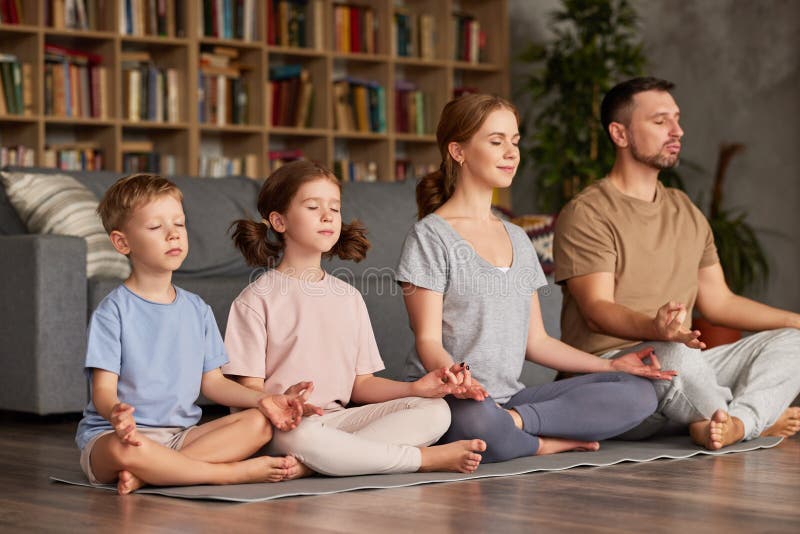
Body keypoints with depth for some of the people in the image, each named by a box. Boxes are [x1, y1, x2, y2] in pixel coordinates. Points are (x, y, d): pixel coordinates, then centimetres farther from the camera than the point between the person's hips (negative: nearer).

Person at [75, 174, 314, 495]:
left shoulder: (197, 309, 13)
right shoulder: (113, 311, -5)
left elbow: (212, 381, 14)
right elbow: (103, 390, -12)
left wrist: (262, 400, -3)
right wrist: (117, 412, -36)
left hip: (180, 434, 6)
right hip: (112, 434, -6)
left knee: (259, 423, -15)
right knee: (124, 450, -41)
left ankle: (149, 474, -26)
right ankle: (236, 473, -27)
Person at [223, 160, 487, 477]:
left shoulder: (349, 298, 18)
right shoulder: (257, 299, -1)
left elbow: (360, 383, 16)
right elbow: (249, 389, -6)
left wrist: (415, 388, -1)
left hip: (340, 417, 6)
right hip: (284, 425, -6)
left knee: (435, 410, -14)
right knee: (302, 436, -42)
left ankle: (306, 466, -29)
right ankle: (431, 458, -25)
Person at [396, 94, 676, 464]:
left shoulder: (517, 240, 20)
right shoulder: (431, 236, -3)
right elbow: (428, 340, -10)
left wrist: (611, 365, 10)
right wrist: (455, 377, -32)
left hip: (509, 397, 7)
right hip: (447, 399, -7)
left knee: (637, 393, -10)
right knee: (477, 422, -43)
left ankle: (516, 420, -21)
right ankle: (549, 442, -14)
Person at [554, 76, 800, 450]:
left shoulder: (686, 212, 21)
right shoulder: (586, 214, -6)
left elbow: (718, 301, 23)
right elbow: (597, 311, -17)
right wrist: (656, 329, -38)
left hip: (684, 369, 8)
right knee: (676, 356, -38)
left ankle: (736, 423, -31)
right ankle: (756, 418, -11)